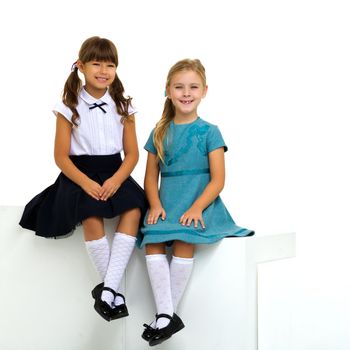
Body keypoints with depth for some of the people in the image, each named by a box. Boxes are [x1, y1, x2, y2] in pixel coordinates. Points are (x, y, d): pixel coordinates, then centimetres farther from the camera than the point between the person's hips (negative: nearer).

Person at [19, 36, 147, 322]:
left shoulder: (123, 106, 6)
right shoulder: (69, 107, 0)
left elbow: (132, 153, 4)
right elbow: (61, 156, -3)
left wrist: (116, 180, -15)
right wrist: (85, 182, -19)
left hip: (114, 172, 3)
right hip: (80, 173, -2)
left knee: (134, 208, -28)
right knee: (91, 214, -31)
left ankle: (107, 288, -29)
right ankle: (114, 291, -16)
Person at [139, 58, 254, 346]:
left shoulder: (209, 132, 3)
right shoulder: (160, 133, 14)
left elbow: (218, 180, -4)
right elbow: (151, 176, 12)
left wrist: (197, 207, -19)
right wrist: (155, 204, -7)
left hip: (200, 203, -3)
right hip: (167, 204, 4)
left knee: (183, 241, -31)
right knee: (152, 243, -25)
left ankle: (167, 313, -17)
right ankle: (167, 316, -24)